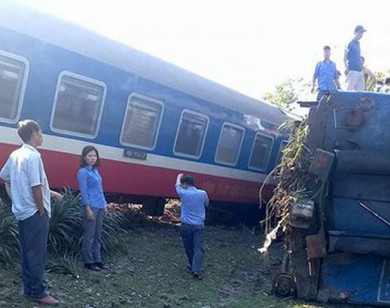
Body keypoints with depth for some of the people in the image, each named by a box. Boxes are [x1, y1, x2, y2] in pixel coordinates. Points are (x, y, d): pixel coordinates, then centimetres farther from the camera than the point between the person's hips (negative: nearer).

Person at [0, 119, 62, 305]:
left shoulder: (15, 155, 9)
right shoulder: (33, 156, -18)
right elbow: (36, 187, -21)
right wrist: (42, 211, -11)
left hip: (21, 211, 9)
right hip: (34, 212, -9)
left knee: (27, 252, 14)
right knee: (37, 253, -2)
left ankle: (29, 288, 22)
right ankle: (39, 292, 4)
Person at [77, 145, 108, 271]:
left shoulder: (95, 171, 14)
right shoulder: (83, 172, -9)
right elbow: (83, 192, -13)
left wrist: (104, 206, 16)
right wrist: (88, 209, -18)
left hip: (99, 207, 8)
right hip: (91, 207, -8)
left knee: (98, 235, 13)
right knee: (89, 235, -1)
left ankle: (97, 259, 21)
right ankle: (88, 261, 7)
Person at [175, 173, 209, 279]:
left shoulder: (183, 193, -5)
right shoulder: (203, 193, -1)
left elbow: (177, 186, 18)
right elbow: (206, 204, 21)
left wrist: (179, 177, 38)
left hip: (186, 225, 0)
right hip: (199, 226, 0)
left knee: (188, 247, 16)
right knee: (199, 248, -6)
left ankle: (192, 265, 28)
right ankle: (195, 270, -20)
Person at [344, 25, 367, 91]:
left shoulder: (358, 44, 18)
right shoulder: (350, 43, -4)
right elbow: (345, 58, -9)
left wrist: (362, 69, 16)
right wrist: (347, 69, -18)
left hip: (360, 72, 8)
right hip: (353, 71, -8)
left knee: (360, 92, 5)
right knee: (349, 90, -10)